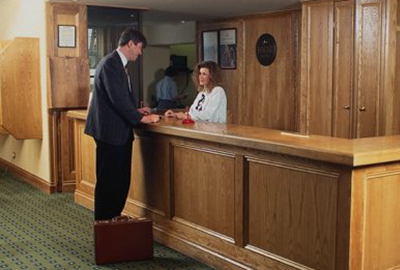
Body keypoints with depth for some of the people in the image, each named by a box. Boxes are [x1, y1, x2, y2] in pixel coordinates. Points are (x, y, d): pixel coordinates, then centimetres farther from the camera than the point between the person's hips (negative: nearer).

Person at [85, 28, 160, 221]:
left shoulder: (116, 63, 16)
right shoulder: (111, 63, -16)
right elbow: (118, 99, -22)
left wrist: (136, 111, 12)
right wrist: (142, 118, -15)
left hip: (119, 132, 10)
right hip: (110, 132, -10)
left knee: (121, 181, 15)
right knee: (109, 182, 0)